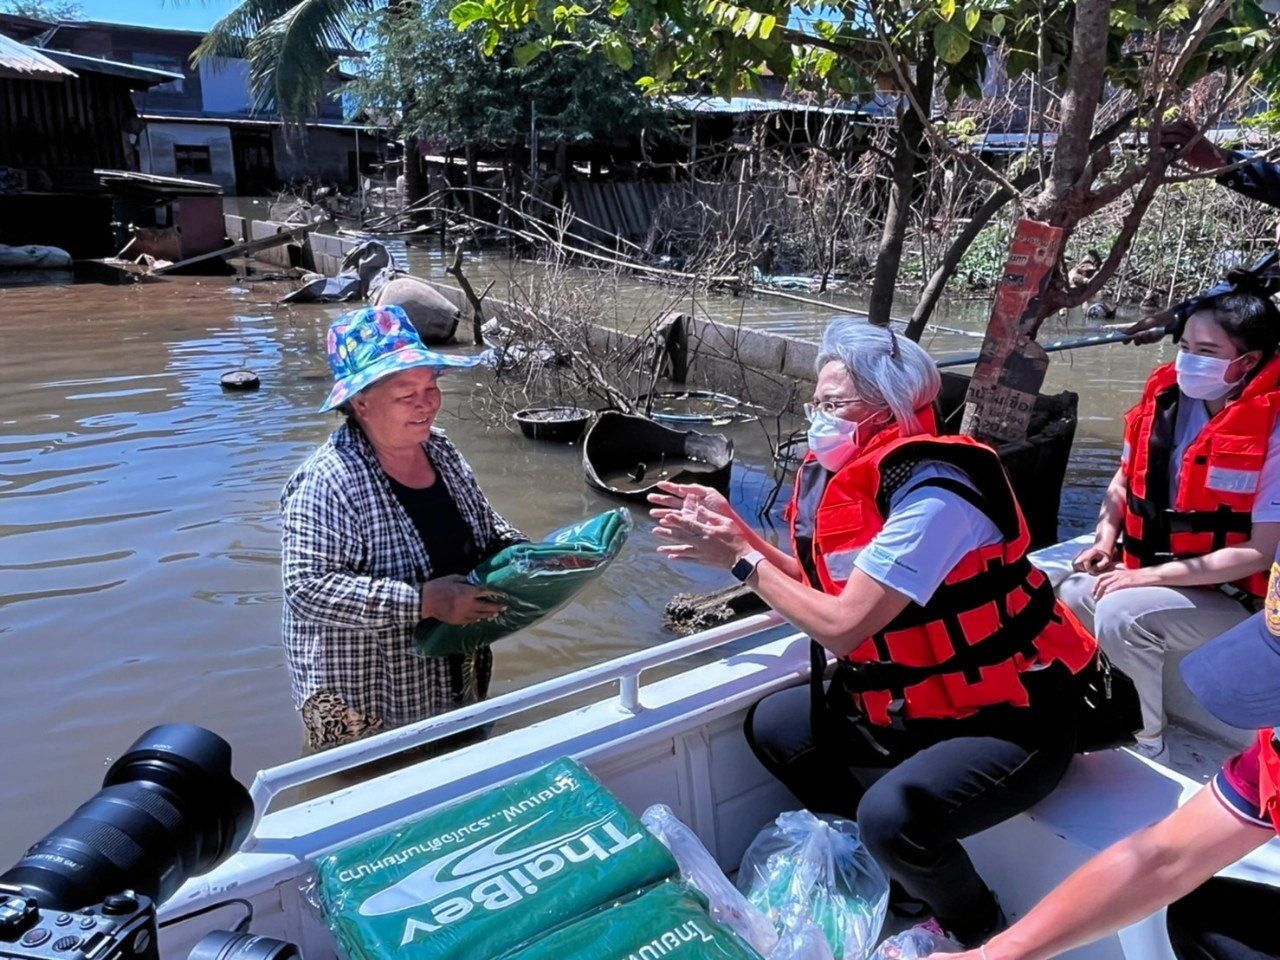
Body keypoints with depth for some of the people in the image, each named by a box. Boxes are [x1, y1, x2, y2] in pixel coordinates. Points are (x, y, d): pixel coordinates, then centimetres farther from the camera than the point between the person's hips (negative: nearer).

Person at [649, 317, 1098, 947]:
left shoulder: (932, 493, -26)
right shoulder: (864, 476, 1)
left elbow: (841, 627, -27)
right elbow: (827, 589, 9)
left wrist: (740, 560, -17)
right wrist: (733, 529, 2)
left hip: (1012, 719, -9)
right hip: (920, 704, 9)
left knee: (891, 813, -31)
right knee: (774, 726, 9)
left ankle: (981, 934, 4)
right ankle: (907, 866, 16)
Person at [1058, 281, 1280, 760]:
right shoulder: (1168, 396, -3)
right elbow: (1125, 479, 12)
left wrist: (1153, 575, -23)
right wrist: (1106, 541, -4)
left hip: (1234, 597, -7)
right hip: (1154, 571, 7)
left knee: (1120, 614, -27)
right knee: (1072, 595, 0)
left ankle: (1144, 738, -3)